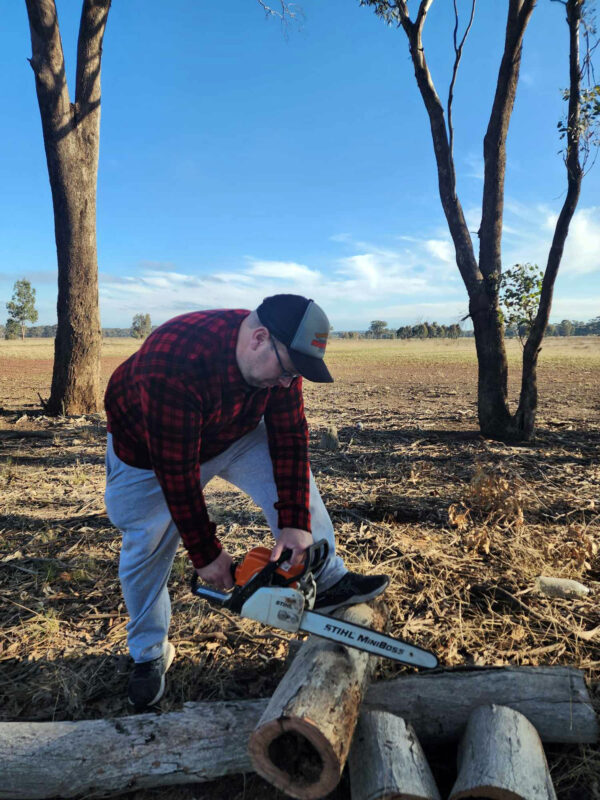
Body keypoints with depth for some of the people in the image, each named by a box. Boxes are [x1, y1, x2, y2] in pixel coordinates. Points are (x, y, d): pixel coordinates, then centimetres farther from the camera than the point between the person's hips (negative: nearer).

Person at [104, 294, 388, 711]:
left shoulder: (279, 355, -24)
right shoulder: (175, 366, -43)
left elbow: (289, 437, -19)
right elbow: (176, 471, -36)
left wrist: (295, 522, -24)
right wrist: (206, 553, -26)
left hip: (233, 432, 5)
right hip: (149, 450, -4)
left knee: (294, 478, -11)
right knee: (146, 552, 1)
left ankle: (328, 584, 4)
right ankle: (149, 654, 25)